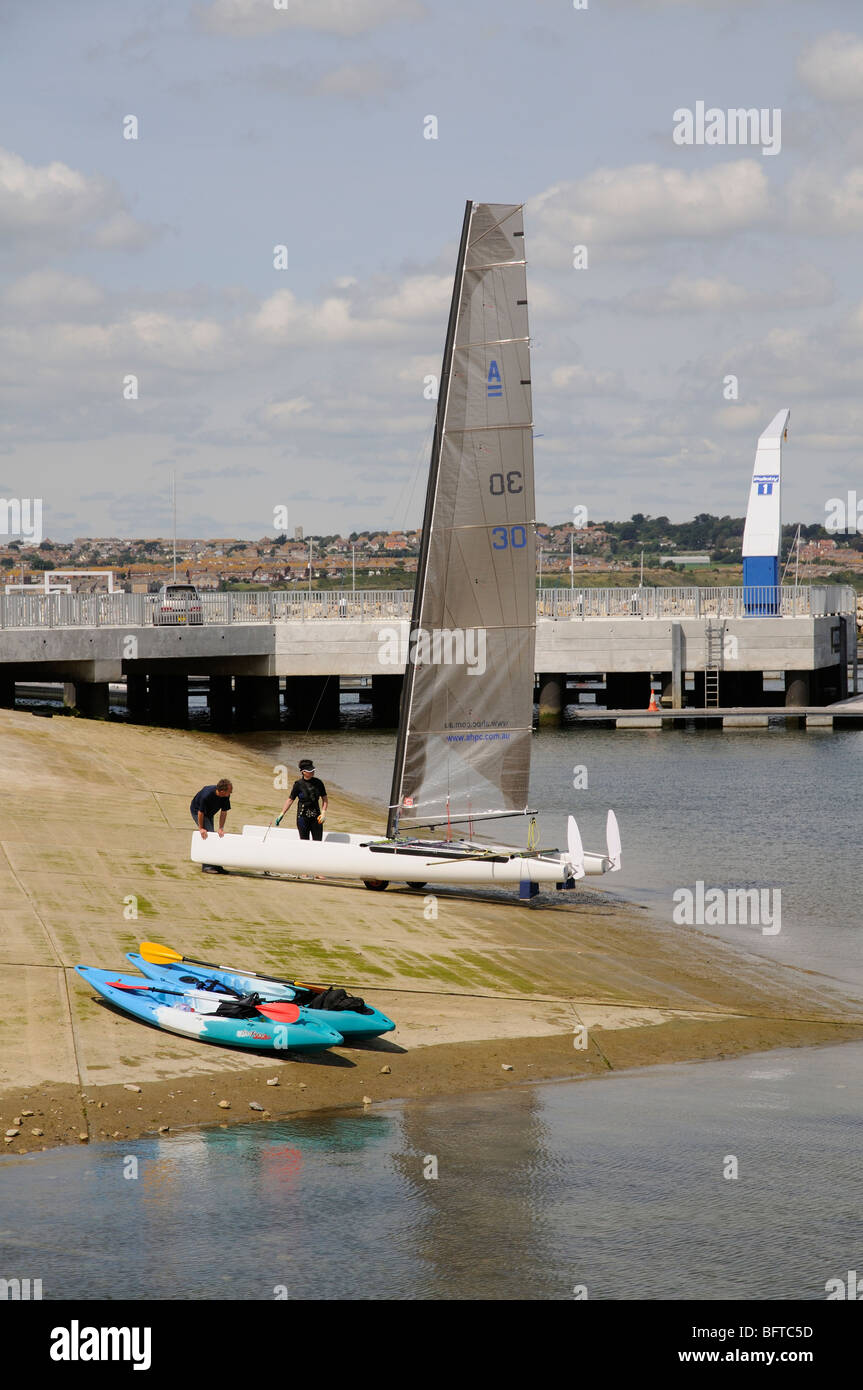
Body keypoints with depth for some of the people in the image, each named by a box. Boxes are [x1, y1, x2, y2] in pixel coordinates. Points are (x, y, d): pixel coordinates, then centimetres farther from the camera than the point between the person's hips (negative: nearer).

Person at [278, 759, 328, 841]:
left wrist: (323, 813, -5)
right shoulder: (298, 784, -6)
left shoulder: (318, 783, 1)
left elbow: (325, 799, 8)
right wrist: (282, 814, -3)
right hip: (302, 816, -2)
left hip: (316, 816, 2)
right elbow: (290, 800, 0)